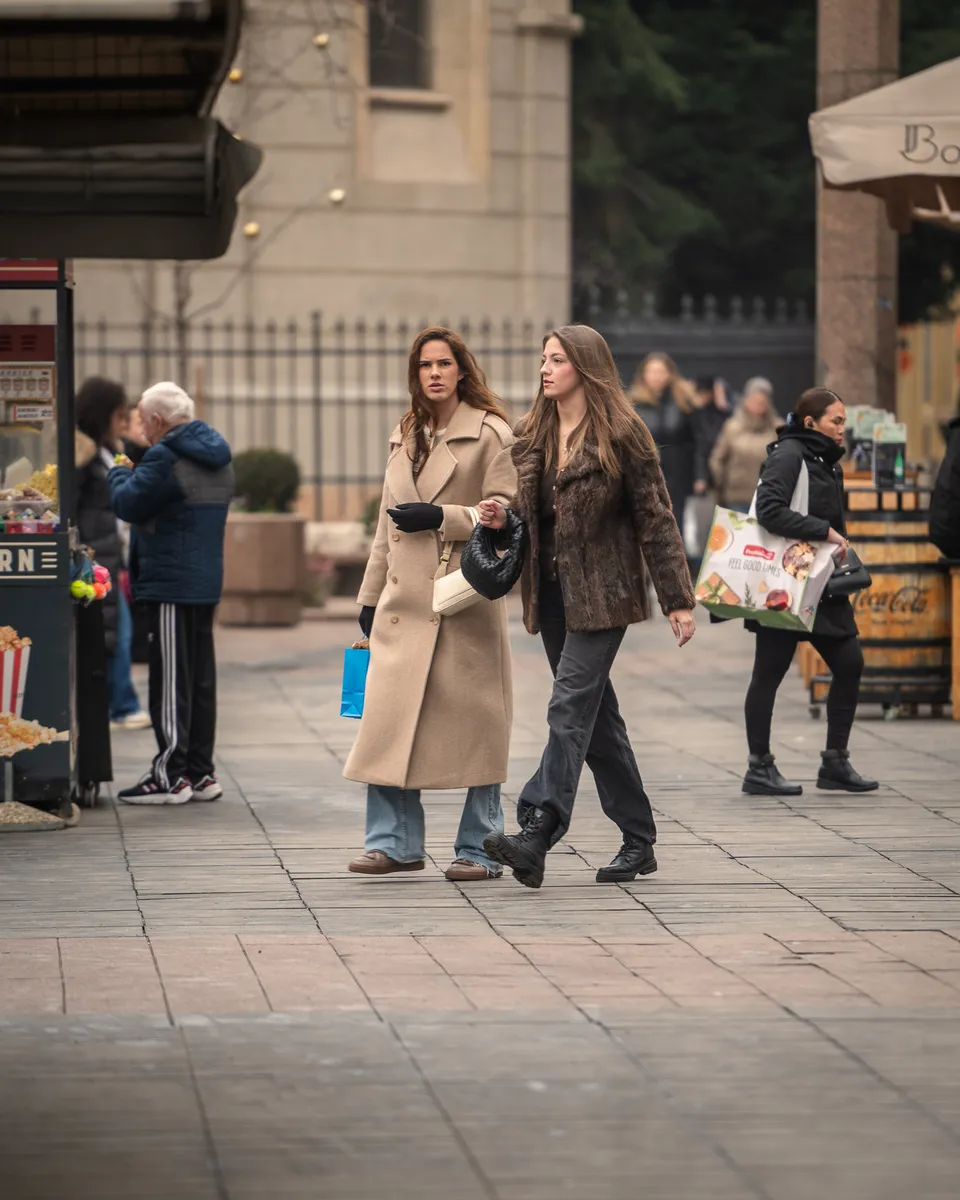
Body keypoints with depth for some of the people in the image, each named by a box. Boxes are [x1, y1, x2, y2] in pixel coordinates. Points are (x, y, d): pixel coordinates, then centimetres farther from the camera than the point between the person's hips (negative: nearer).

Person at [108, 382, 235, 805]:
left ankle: (170, 776, -5)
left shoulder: (166, 458, -16)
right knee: (201, 679, 11)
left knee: (170, 681, -6)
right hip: (207, 582, 9)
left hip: (170, 585, -9)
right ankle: (200, 772, 15)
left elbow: (128, 504, -16)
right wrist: (133, 474, 22)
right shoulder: (217, 458, 15)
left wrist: (121, 473, 4)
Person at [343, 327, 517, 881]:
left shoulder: (490, 433, -2)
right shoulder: (406, 437, 18)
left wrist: (441, 517, -16)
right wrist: (370, 596, 22)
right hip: (406, 601, 6)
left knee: (473, 721, -2)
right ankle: (396, 841, 6)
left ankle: (480, 848, 6)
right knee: (389, 714, -1)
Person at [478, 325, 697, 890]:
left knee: (571, 706, -16)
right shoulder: (535, 434, 12)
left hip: (601, 590, -7)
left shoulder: (621, 434, -8)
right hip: (553, 589, 7)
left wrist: (678, 599, -9)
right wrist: (503, 518, -4)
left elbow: (655, 518, -8)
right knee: (597, 714, 11)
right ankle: (639, 839, 19)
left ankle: (536, 834, -25)